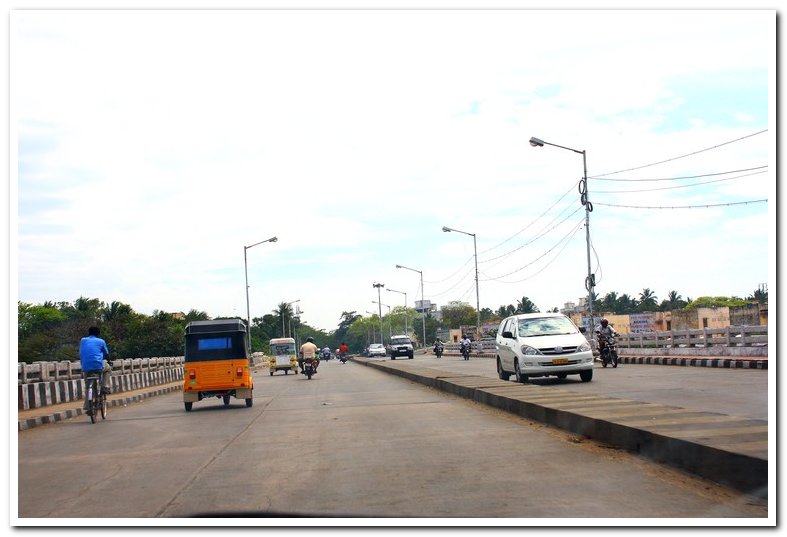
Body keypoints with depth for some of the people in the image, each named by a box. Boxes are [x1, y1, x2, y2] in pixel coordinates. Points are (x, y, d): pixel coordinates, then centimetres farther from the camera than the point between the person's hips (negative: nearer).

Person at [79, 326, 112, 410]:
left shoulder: (83, 341, 16)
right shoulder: (101, 341, 8)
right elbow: (106, 354, 19)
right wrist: (109, 362, 40)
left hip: (86, 368, 3)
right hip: (98, 367, -3)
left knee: (87, 386, 21)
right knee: (108, 368, 29)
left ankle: (86, 405, 13)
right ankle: (105, 387, 16)